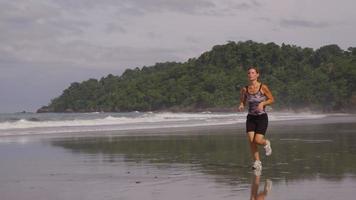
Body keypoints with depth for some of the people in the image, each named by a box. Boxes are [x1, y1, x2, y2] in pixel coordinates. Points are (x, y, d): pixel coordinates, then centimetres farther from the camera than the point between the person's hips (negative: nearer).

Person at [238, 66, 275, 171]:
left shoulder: (263, 87, -10)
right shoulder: (245, 89, -1)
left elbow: (272, 99, 0)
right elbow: (242, 100, 14)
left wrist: (262, 103, -18)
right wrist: (241, 106, -9)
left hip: (262, 117, -3)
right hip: (251, 118, 3)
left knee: (257, 140, -12)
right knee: (251, 141, -7)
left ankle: (266, 143, 25)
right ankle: (257, 162, 8)